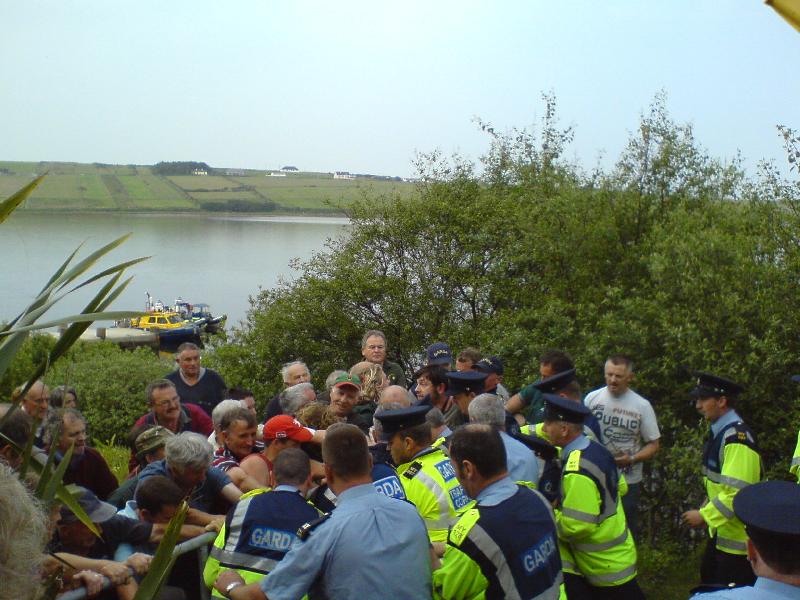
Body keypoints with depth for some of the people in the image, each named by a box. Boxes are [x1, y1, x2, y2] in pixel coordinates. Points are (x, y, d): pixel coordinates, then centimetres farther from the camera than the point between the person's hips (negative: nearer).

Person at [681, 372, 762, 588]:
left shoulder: (737, 438, -24)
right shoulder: (720, 432, 7)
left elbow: (737, 492, -28)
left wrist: (704, 516, -20)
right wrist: (708, 507, 8)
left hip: (737, 536, -10)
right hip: (721, 529, 10)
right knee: (709, 581, 22)